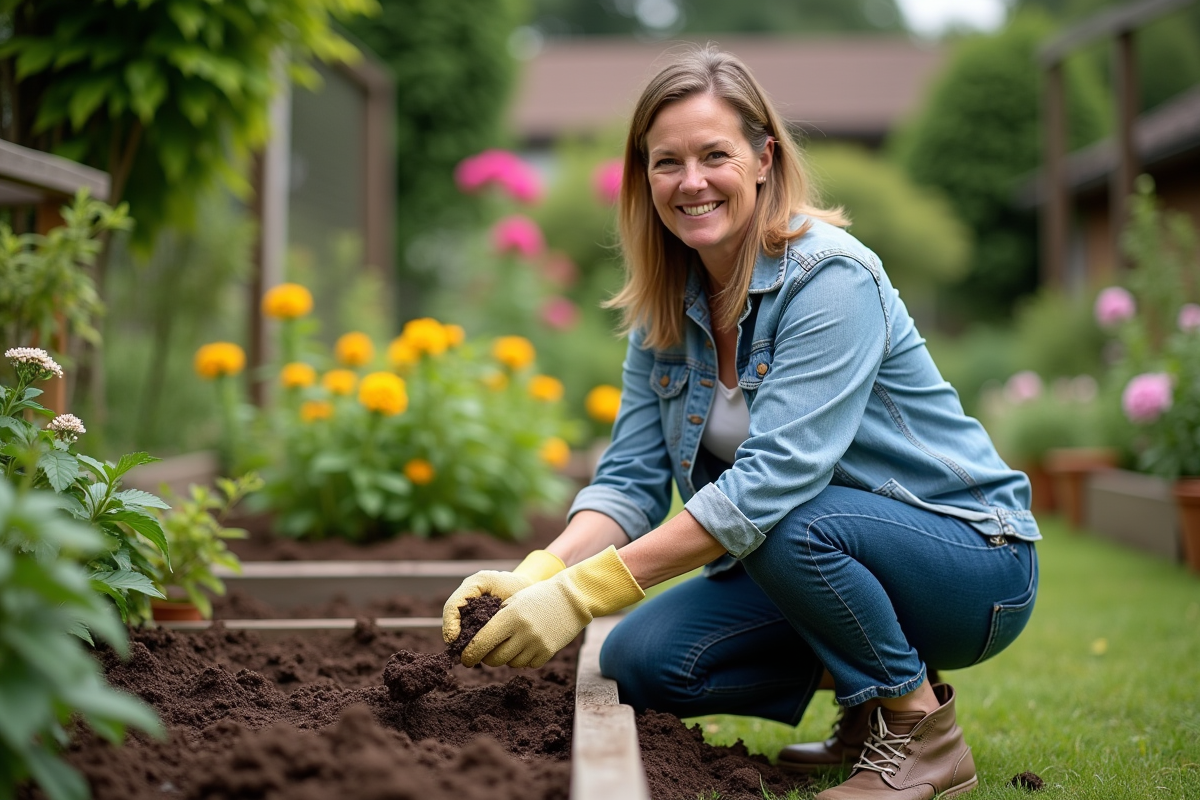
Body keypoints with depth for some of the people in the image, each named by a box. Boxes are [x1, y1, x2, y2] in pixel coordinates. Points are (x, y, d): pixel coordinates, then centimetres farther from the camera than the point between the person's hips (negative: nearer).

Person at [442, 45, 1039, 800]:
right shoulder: (665, 306, 0)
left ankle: (922, 733, -9)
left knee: (785, 528, -35)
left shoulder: (831, 277, -23)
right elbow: (631, 478, -5)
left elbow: (773, 481, -33)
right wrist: (538, 575, -26)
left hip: (973, 564, -7)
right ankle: (870, 692, 11)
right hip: (825, 561, 7)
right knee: (639, 662, -11)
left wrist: (583, 592, -37)